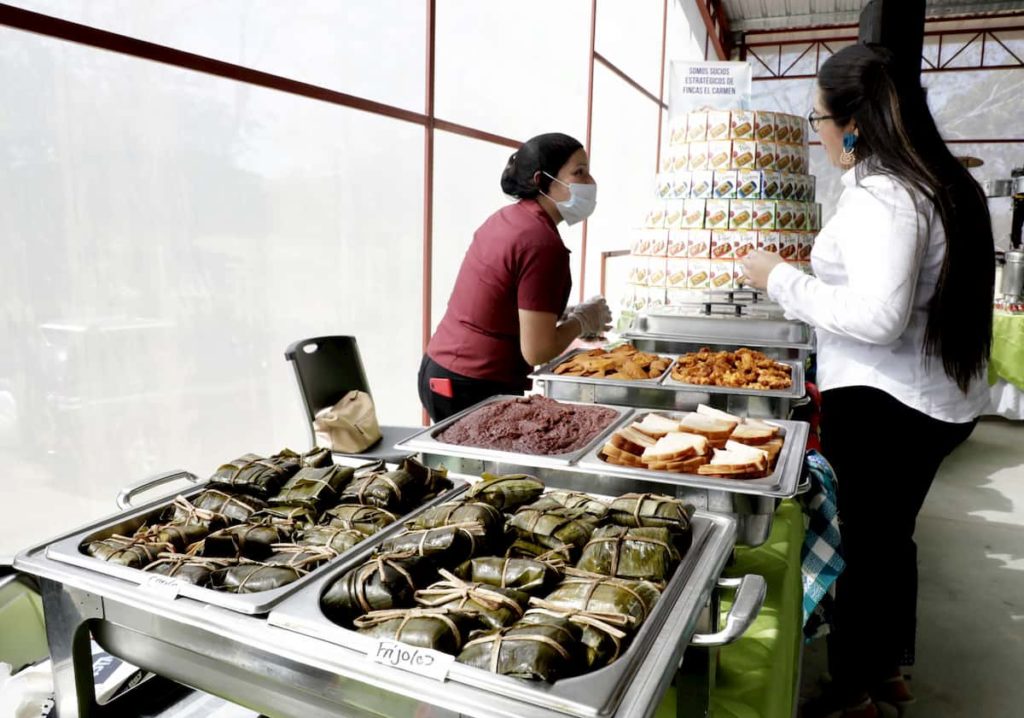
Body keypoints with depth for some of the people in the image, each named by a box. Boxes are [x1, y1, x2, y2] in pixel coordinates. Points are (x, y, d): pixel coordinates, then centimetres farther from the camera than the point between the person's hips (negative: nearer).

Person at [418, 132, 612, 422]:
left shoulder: (505, 218, 7)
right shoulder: (543, 242, -19)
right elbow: (536, 351, -20)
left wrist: (568, 317, 11)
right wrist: (583, 321, -2)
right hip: (474, 388, -9)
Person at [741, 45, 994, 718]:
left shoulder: (879, 195, -20)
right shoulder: (946, 182, 10)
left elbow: (877, 317, -27)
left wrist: (783, 279, -16)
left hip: (882, 403, -9)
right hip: (942, 398, 10)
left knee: (867, 542, 5)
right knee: (893, 535, 22)